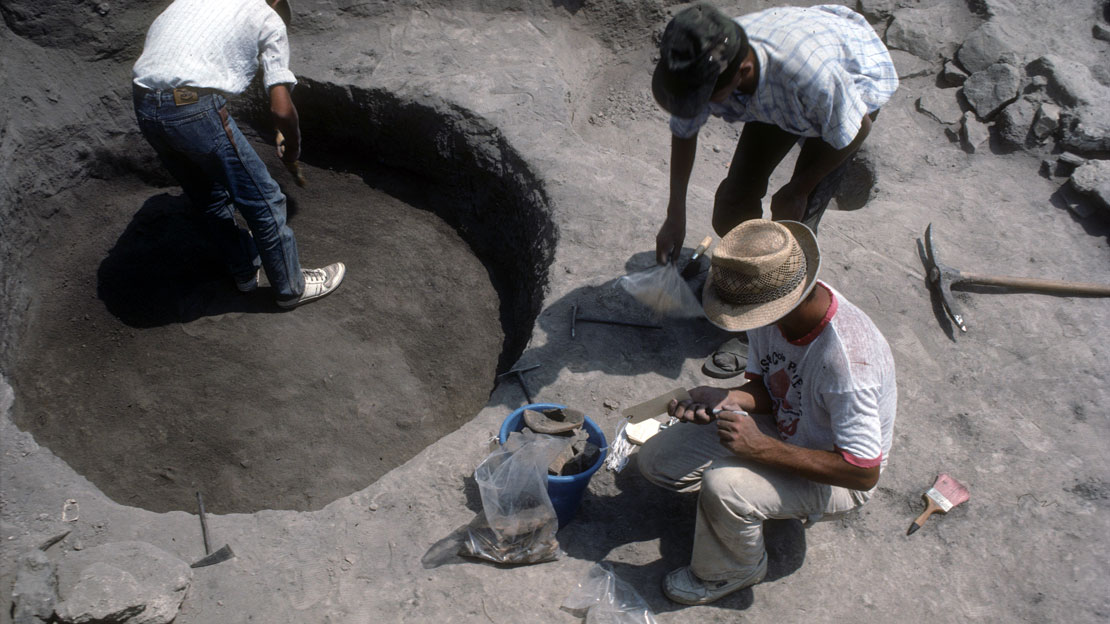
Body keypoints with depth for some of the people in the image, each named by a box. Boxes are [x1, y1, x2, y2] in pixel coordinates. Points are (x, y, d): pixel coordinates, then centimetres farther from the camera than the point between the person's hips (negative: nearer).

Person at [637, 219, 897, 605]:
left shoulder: (846, 356, -37)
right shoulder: (772, 314, -15)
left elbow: (864, 472, -31)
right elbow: (767, 388, 1)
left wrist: (763, 449, -32)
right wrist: (727, 399, -22)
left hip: (834, 476, -7)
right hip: (782, 428, 7)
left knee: (723, 485, -34)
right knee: (656, 458, -2)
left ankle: (732, 572, -1)